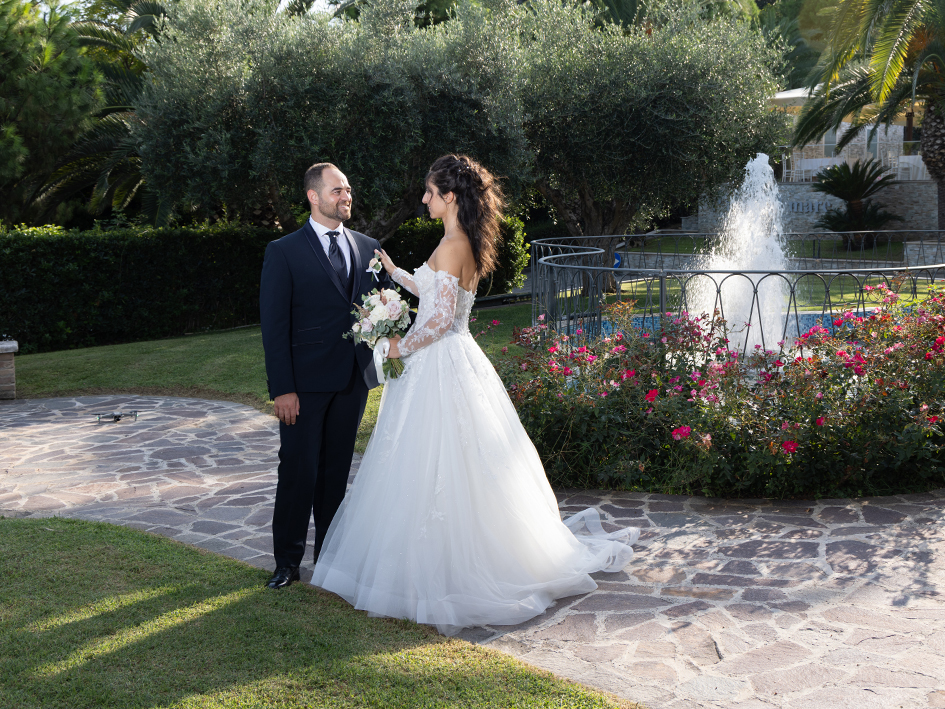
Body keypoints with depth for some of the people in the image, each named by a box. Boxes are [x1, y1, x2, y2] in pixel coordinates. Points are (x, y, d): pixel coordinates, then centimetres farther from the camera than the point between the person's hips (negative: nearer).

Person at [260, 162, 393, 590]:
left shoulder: (368, 247, 11)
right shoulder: (284, 252, -4)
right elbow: (273, 324, -8)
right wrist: (282, 389, -14)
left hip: (353, 378, 4)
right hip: (304, 382, -4)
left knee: (337, 470, 13)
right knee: (299, 470, 0)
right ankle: (287, 561, 13)